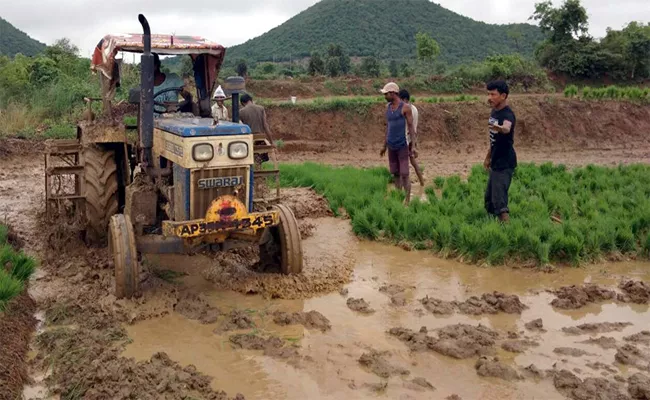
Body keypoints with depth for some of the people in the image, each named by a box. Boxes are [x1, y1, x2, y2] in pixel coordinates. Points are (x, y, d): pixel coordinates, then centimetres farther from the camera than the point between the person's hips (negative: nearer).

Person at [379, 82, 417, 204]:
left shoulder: (406, 107, -10)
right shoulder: (388, 107, 9)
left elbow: (411, 127, -9)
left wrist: (414, 146, -16)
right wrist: (384, 146, 17)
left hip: (402, 146, -6)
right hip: (391, 147, 6)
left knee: (404, 175, -7)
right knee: (395, 174, 9)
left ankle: (407, 201, -1)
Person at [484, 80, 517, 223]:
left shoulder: (507, 114, -21)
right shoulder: (494, 112, 7)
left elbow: (507, 128, -46)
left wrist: (499, 128, -68)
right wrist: (488, 157, 25)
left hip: (505, 164, -10)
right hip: (496, 162, 10)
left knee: (499, 200, -12)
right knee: (489, 198, 19)